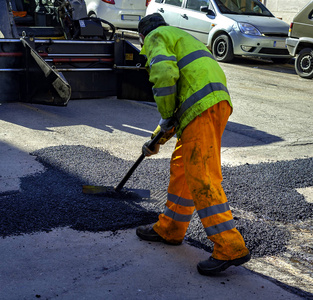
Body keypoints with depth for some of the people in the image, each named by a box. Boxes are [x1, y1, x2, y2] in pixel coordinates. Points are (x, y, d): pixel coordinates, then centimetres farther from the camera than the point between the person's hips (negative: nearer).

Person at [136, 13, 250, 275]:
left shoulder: (156, 37, 8)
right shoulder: (181, 39, 36)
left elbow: (165, 75, -16)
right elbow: (180, 99, 38)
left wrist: (166, 118, -3)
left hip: (203, 107, -10)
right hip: (218, 100, 10)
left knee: (201, 177, -10)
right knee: (181, 167, 17)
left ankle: (230, 248, -10)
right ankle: (170, 229, 29)